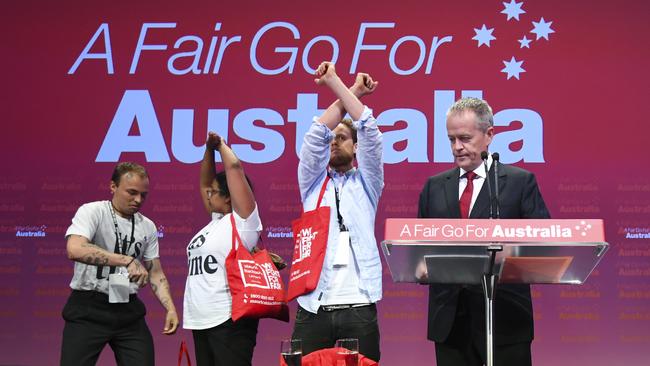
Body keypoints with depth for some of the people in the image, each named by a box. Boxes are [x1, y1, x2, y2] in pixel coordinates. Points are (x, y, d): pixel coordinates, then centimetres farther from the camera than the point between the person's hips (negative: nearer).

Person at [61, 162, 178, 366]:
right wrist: (128, 260, -31)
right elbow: (74, 249, -27)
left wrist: (170, 308, -3)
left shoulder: (148, 227, 9)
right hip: (88, 309, -5)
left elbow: (155, 273, 14)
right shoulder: (92, 211, -9)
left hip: (129, 310, 5)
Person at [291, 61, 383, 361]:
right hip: (313, 308, 1)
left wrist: (335, 83, -2)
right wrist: (352, 92, 0)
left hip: (358, 308, -1)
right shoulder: (312, 182, 15)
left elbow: (370, 131, 0)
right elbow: (315, 135, 0)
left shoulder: (366, 183, 13)